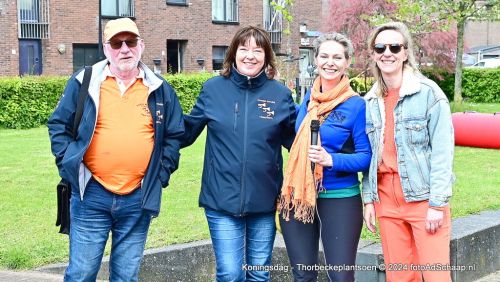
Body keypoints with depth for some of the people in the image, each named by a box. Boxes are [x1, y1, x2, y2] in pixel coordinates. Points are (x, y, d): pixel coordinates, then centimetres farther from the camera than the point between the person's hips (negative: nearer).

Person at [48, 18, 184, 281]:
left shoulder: (160, 89, 6)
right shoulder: (85, 82, 1)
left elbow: (175, 135, 12)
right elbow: (59, 126, 7)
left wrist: (161, 172, 3)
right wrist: (68, 163, -3)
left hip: (139, 199, 2)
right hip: (91, 194, -1)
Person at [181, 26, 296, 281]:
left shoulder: (280, 94, 0)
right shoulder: (213, 89, -1)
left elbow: (296, 141, 8)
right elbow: (186, 131, 6)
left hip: (264, 201, 1)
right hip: (222, 201, -1)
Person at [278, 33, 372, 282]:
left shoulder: (356, 105, -9)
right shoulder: (309, 98, 7)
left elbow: (366, 156, -11)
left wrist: (332, 159, -23)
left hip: (339, 198, -5)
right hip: (297, 196, 5)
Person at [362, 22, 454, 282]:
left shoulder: (428, 92, -6)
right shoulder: (370, 102, 10)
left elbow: (442, 150, -9)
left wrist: (437, 203, -14)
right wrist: (368, 198, 6)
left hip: (424, 198, -4)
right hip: (386, 200, 5)